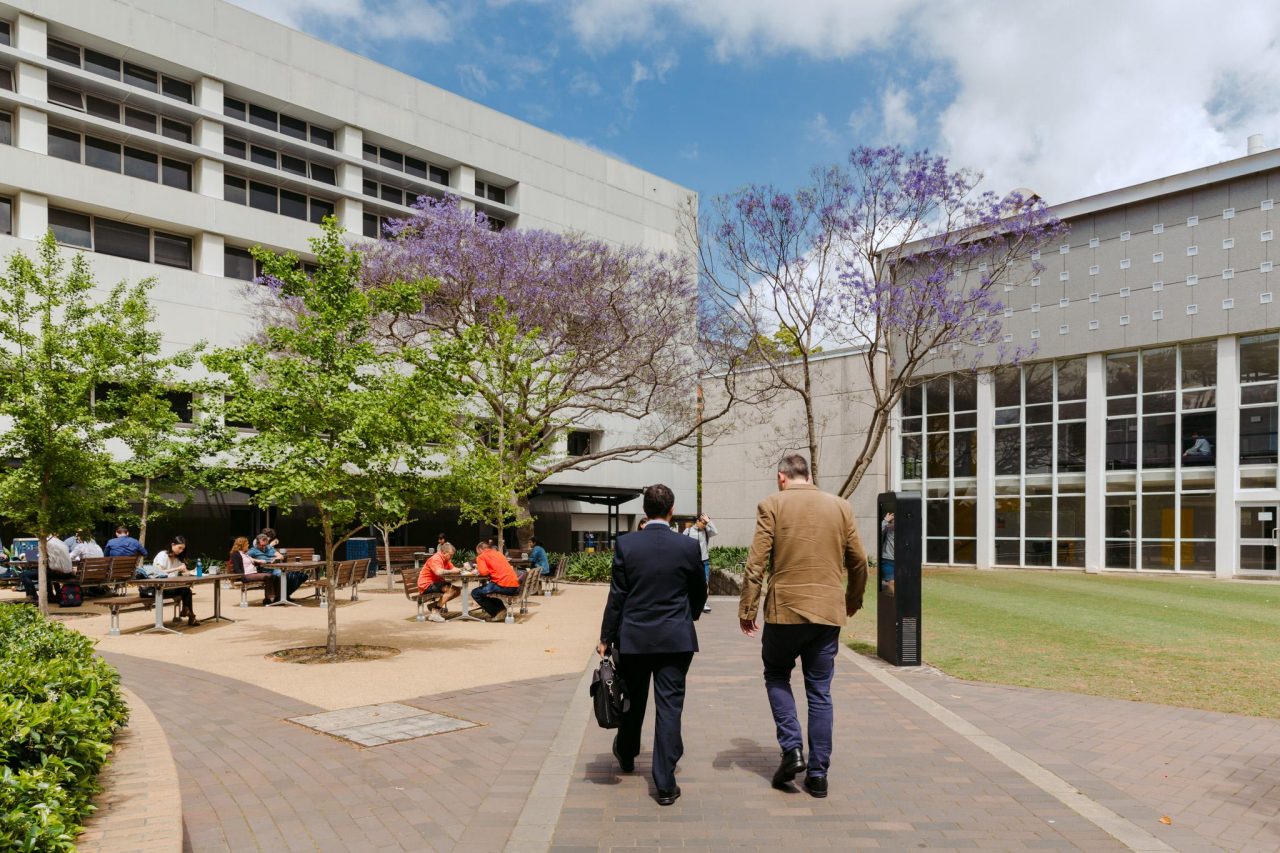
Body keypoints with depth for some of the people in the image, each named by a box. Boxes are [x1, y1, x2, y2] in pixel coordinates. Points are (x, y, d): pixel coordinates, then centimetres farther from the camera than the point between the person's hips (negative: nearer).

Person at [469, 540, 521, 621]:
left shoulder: (481, 557, 4)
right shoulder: (499, 553, 24)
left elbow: (483, 572, -11)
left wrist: (478, 571, 12)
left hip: (505, 586, -8)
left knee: (475, 594, 8)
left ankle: (496, 613, 6)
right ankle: (500, 608, 20)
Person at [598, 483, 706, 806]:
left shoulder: (626, 544, -8)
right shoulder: (688, 546, -6)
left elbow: (616, 596, -6)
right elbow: (699, 592, 7)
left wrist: (606, 638, 3)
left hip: (633, 637, 1)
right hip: (676, 640, -1)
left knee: (633, 701, 20)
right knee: (669, 707, 3)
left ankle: (626, 755, 43)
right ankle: (665, 784, 5)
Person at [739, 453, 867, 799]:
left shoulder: (772, 505, -3)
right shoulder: (840, 506, 6)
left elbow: (756, 563, -8)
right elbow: (858, 561, 11)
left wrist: (747, 609, -2)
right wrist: (853, 599, 26)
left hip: (785, 609, -3)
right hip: (828, 613, 3)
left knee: (776, 676, 19)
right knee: (820, 692, 11)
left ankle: (791, 748, 4)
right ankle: (818, 774, 14)